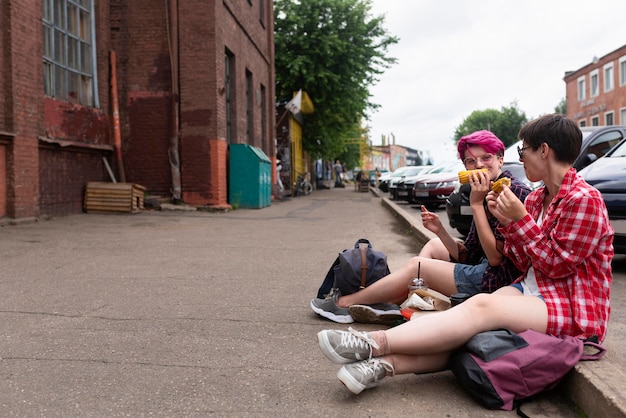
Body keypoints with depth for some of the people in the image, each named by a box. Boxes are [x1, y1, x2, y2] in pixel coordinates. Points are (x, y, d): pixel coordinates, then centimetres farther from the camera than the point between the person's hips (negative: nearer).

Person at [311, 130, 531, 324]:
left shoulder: (514, 191, -16)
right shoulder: (488, 195, 12)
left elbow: (496, 257, -22)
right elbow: (466, 256, 8)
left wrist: (476, 204, -22)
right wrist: (440, 230, -9)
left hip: (498, 281, -10)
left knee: (415, 265, -6)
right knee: (433, 245, 17)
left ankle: (345, 303, 8)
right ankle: (391, 306, 3)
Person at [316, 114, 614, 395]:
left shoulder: (584, 199, -12)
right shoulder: (537, 198, 14)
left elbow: (555, 265, -14)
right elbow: (524, 264, 9)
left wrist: (521, 218, -16)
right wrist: (507, 221, -5)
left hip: (573, 309, -7)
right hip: (531, 289, 7)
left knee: (481, 307, -30)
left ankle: (374, 344, -37)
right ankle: (385, 363, -36)